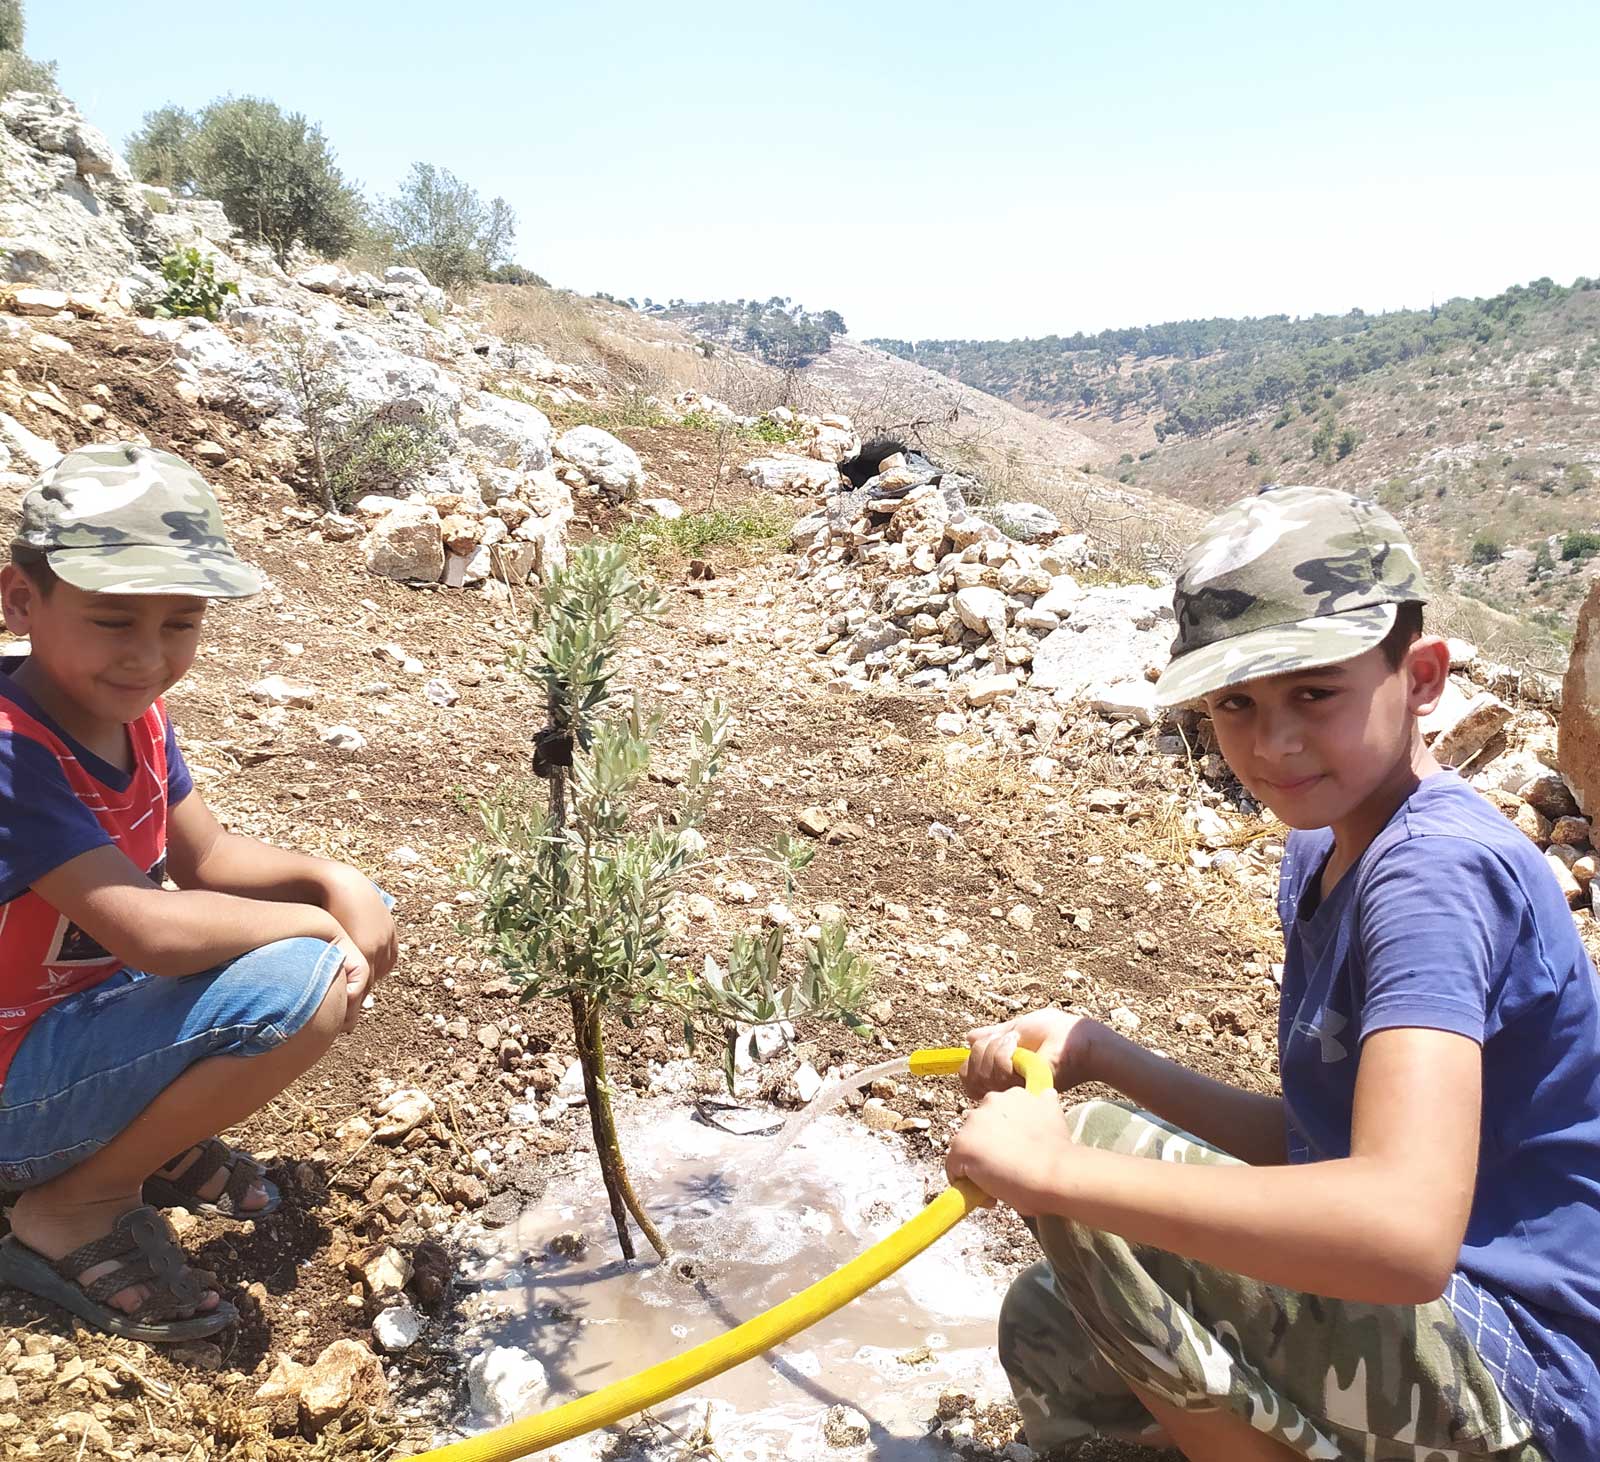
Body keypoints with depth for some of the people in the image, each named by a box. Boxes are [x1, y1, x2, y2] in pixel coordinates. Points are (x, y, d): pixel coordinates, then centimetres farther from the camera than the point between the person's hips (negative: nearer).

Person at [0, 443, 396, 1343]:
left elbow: (206, 857, 6)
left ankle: (147, 1142, 11)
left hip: (84, 1008, 9)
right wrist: (313, 923, -20)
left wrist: (333, 881, -12)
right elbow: (150, 931, -35)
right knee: (303, 984, -29)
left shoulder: (129, 709, -3)